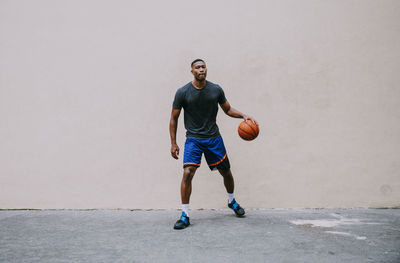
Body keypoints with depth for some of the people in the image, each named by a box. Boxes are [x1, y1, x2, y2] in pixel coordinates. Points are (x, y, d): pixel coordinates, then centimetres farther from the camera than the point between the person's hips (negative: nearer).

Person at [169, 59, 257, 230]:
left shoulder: (216, 90, 0)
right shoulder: (183, 92, -7)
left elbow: (228, 109, 13)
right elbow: (174, 118, 0)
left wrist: (243, 116, -6)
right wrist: (173, 143, -3)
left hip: (213, 137, 3)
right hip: (193, 139, -3)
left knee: (226, 172, 12)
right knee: (188, 173, -19)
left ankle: (232, 201, 41)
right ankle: (185, 216, -9)